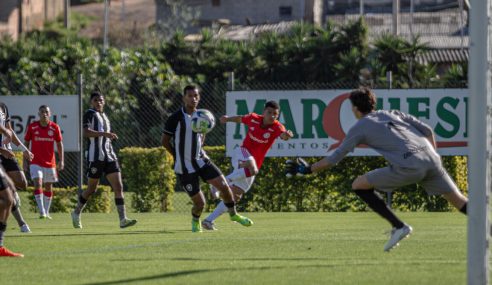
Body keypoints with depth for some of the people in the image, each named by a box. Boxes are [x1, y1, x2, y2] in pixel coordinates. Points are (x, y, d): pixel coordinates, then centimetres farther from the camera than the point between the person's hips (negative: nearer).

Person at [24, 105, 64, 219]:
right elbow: (26, 143, 4)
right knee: (38, 183, -18)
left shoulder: (55, 127, -2)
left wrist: (61, 160, -2)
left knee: (48, 187, 10)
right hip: (35, 162, -2)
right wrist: (25, 159, 1)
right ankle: (42, 211, -22)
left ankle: (46, 212, 22)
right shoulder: (32, 127, -5)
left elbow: (59, 144, 4)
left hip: (50, 162, 2)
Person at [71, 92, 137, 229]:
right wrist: (104, 133, -26)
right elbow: (86, 132, -19)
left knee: (118, 187, -7)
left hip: (109, 156, 7)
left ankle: (123, 219, -14)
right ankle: (76, 213, 24)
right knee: (91, 189, 2)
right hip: (95, 156, -7)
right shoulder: (90, 114, -4)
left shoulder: (104, 116, 20)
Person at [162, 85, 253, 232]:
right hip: (185, 168, -5)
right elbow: (165, 141, -8)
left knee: (223, 185, -6)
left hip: (201, 160, 5)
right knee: (199, 203, -4)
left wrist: (200, 151, 8)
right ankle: (195, 220, 31)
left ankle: (233, 214, 20)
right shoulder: (176, 118, -15)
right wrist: (179, 156, -3)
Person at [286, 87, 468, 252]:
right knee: (458, 201, 12)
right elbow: (427, 131, 21)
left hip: (408, 167, -6)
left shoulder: (359, 128, 14)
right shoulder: (393, 114, 28)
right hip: (430, 158, 6)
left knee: (359, 186, 6)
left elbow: (335, 158, 15)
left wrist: (307, 170, 25)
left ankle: (399, 226, 1)